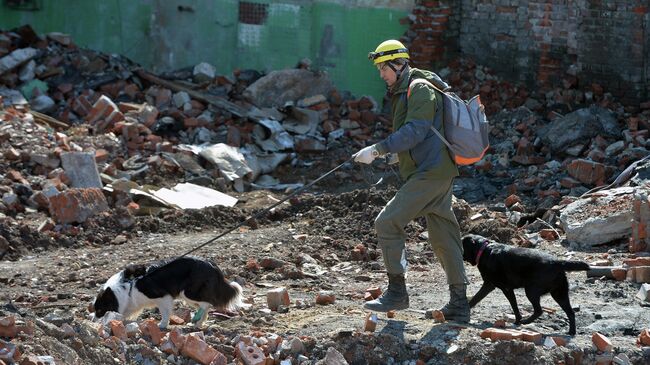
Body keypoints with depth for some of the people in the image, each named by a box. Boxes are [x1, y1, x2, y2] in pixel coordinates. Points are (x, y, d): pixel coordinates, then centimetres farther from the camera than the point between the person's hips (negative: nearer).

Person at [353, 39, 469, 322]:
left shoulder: (420, 89, -11)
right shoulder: (403, 92, 20)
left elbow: (413, 132, -22)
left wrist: (377, 150, -24)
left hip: (431, 172, -10)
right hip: (437, 172, 10)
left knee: (388, 222, -12)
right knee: (444, 238, 10)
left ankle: (396, 291, -8)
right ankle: (459, 305, 13)